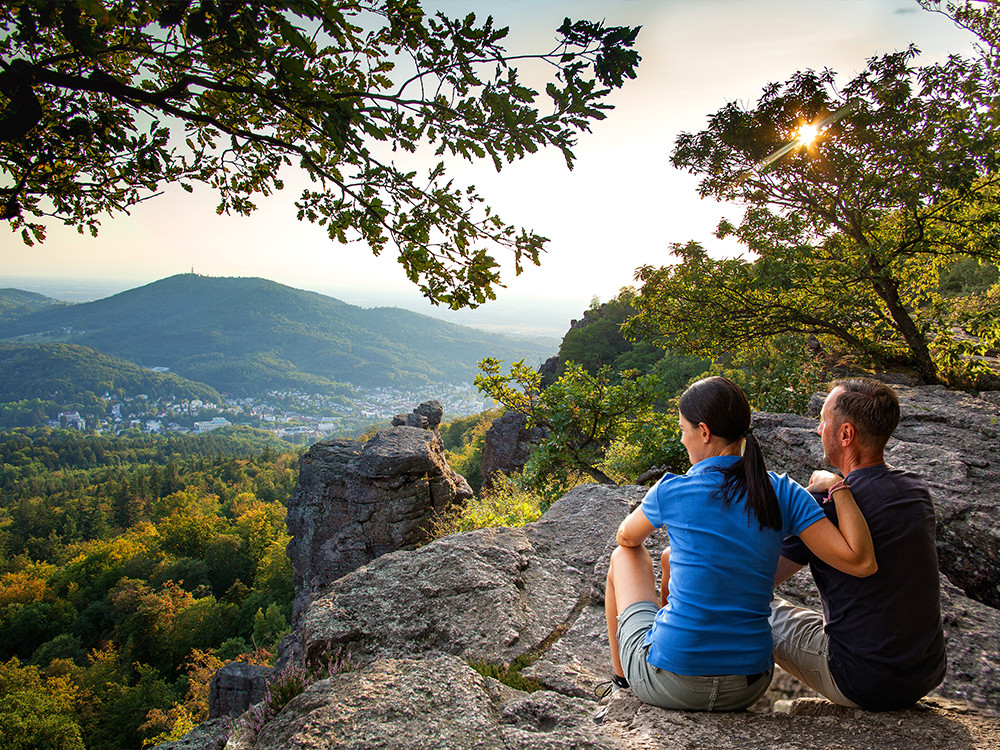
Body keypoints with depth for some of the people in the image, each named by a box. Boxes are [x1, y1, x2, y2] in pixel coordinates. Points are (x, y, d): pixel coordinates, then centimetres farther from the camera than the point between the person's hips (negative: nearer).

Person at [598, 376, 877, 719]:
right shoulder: (784, 494, -7)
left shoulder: (672, 491, -12)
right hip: (747, 687, 4)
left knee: (625, 557, 23)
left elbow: (627, 538, 8)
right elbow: (862, 562, -11)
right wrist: (837, 486, 0)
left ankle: (622, 686, 39)